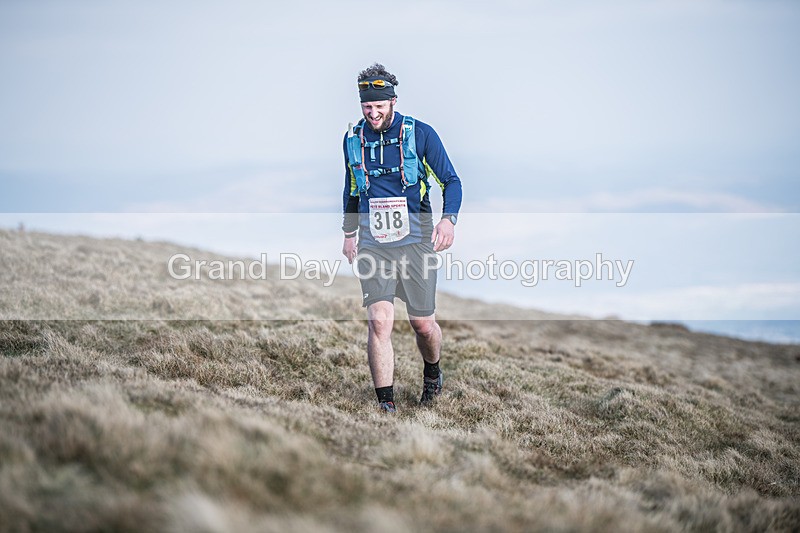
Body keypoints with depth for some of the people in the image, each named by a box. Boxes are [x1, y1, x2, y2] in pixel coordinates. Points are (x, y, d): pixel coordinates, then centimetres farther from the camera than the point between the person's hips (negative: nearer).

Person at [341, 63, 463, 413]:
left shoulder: (420, 134, -4)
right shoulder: (353, 138, 7)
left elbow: (451, 181, -1)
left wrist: (449, 219, -18)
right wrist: (349, 232, 26)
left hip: (415, 239, -2)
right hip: (373, 242, 2)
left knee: (422, 323, 5)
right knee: (379, 321, -11)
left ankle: (432, 375, 37)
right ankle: (386, 405, -6)